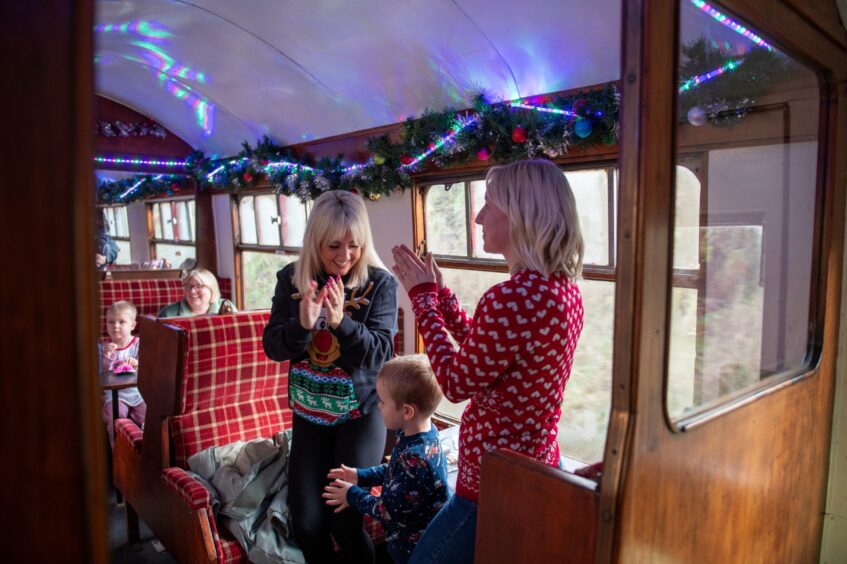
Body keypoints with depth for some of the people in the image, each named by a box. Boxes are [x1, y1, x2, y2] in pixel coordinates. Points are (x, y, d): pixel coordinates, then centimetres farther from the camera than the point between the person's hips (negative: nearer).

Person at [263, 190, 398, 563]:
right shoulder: (291, 279, -3)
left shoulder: (380, 283, -12)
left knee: (346, 517, -4)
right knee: (306, 521, 2)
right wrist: (302, 323, -24)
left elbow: (381, 353, -15)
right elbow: (273, 348, -4)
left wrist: (342, 322, -30)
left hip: (362, 412, -3)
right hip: (309, 413, 3)